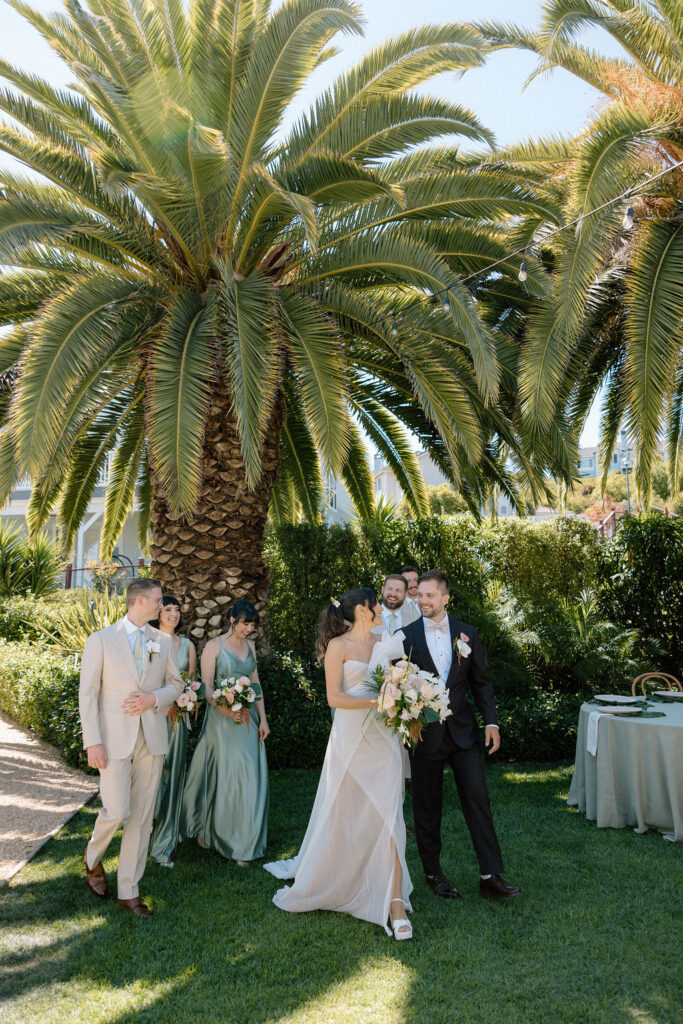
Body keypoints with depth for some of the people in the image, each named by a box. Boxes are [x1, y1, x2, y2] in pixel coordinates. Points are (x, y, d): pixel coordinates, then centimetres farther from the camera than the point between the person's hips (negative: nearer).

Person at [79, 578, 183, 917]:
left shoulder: (163, 641, 8)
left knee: (141, 816, 6)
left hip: (152, 738, 4)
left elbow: (175, 684, 15)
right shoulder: (101, 640, -4)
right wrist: (93, 742, -12)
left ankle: (129, 891, 19)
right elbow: (88, 694, -6)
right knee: (117, 812, -7)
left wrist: (155, 698, -7)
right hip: (115, 738, -4)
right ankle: (93, 858, 26)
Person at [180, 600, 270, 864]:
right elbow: (206, 687, -10)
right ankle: (207, 829, 16)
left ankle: (243, 844, 18)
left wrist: (263, 718, 7)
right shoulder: (214, 646, -6)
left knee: (250, 778, 5)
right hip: (221, 720, -5)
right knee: (223, 776, -2)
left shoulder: (249, 645, 11)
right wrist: (226, 710, -26)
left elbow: (256, 683, 13)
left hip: (248, 719, 5)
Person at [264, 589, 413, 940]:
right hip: (350, 738, -4)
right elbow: (334, 697, -11)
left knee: (389, 816, -3)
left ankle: (395, 903, 0)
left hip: (383, 738, 4)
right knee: (341, 818, 7)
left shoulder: (383, 644, 11)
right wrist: (375, 702, -18)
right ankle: (312, 885, 30)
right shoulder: (338, 646, -5)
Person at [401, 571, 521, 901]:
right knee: (427, 808, 9)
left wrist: (491, 721, -4)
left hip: (462, 730, 1)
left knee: (478, 799, -1)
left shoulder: (467, 633, 4)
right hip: (424, 733, -1)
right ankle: (433, 874, 24)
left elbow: (480, 682, 7)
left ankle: (491, 876, 7)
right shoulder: (406, 636, -2)